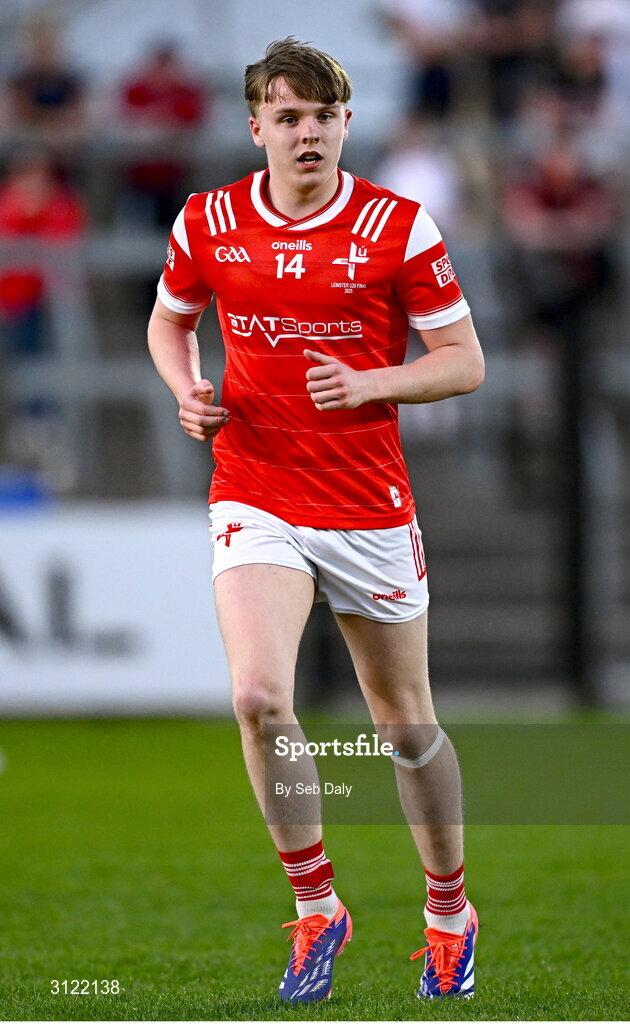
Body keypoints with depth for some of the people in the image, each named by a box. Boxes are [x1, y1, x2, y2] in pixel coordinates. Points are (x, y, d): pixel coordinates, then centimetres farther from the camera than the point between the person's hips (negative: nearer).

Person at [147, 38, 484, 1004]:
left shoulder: (399, 227, -6)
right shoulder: (207, 224, 1)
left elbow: (464, 362, -2)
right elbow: (169, 320, 19)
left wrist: (368, 382, -19)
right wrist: (189, 391, -2)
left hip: (372, 510, 0)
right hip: (255, 503, 0)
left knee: (406, 723, 10)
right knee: (259, 696, -21)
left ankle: (449, 912, 33)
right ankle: (316, 909, -3)